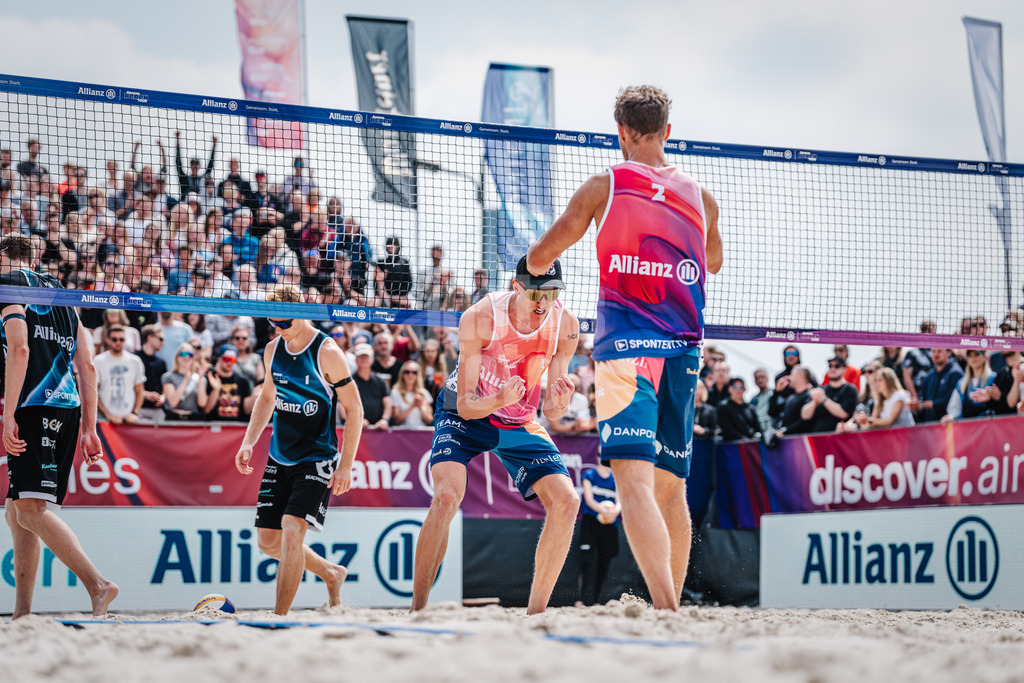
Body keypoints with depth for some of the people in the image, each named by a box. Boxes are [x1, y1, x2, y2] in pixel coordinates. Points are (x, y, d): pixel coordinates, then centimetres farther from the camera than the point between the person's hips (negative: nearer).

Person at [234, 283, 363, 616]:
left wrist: (346, 464, -16)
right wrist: (249, 442, 8)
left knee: (292, 529, -21)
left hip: (317, 460, -7)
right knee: (268, 539, 7)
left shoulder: (327, 353, -15)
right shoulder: (273, 349, 4)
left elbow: (354, 409, -12)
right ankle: (331, 574, 30)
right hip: (279, 459, 7)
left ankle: (279, 615, -16)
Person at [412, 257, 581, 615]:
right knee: (446, 495, -28)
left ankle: (535, 611, -2)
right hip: (466, 414, -4)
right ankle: (417, 610, -20)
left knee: (566, 502, -13)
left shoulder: (565, 326, -19)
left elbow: (550, 413, -13)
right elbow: (466, 405, -27)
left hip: (520, 424, 4)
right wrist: (500, 400, -49)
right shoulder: (479, 319, -29)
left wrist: (559, 403, -37)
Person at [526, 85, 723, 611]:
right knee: (671, 489, 15)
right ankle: (672, 608, 22)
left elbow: (537, 261, 9)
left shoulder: (603, 186, 2)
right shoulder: (700, 198, 13)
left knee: (635, 483, -16)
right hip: (683, 351, 5)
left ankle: (666, 612, -33)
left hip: (626, 348, -5)